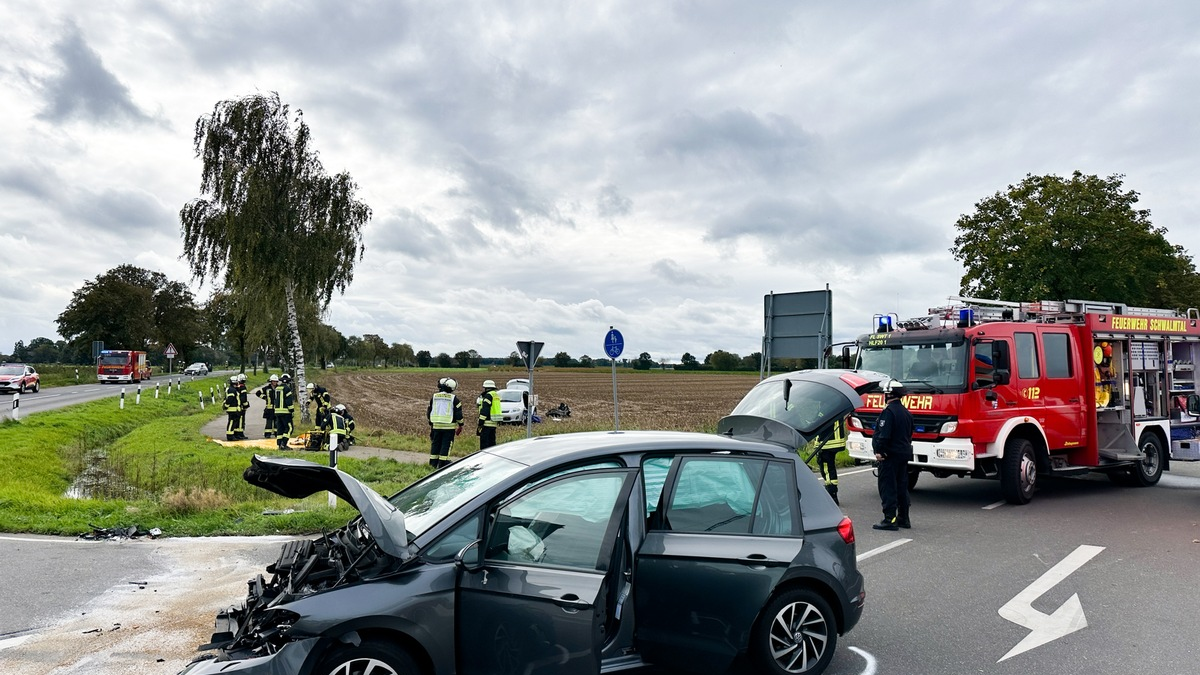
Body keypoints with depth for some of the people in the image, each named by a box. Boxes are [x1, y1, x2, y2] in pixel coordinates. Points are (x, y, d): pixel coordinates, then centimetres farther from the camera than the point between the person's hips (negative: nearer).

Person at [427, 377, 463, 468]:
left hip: (436, 425, 4)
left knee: (435, 443, 13)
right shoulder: (454, 398, -7)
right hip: (449, 426, -4)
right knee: (446, 444, 1)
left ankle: (433, 463, 17)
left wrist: (431, 423, 27)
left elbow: (429, 412, 15)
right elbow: (458, 413, -7)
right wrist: (460, 425, 4)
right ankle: (442, 463, -1)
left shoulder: (434, 397, 7)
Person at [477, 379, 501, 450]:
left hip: (487, 423, -9)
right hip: (494, 423, 9)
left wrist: (480, 422, -16)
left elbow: (485, 410, -17)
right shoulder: (496, 395, 17)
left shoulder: (488, 395, -12)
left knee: (484, 444, -6)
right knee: (492, 442, 14)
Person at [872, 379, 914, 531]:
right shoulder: (907, 412, 15)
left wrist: (879, 451, -18)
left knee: (888, 488, -6)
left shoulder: (889, 411, -16)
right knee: (901, 487, 14)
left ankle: (890, 519, -8)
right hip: (904, 454, 9)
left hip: (890, 455, -9)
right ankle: (903, 518, 20)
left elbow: (884, 434, -22)